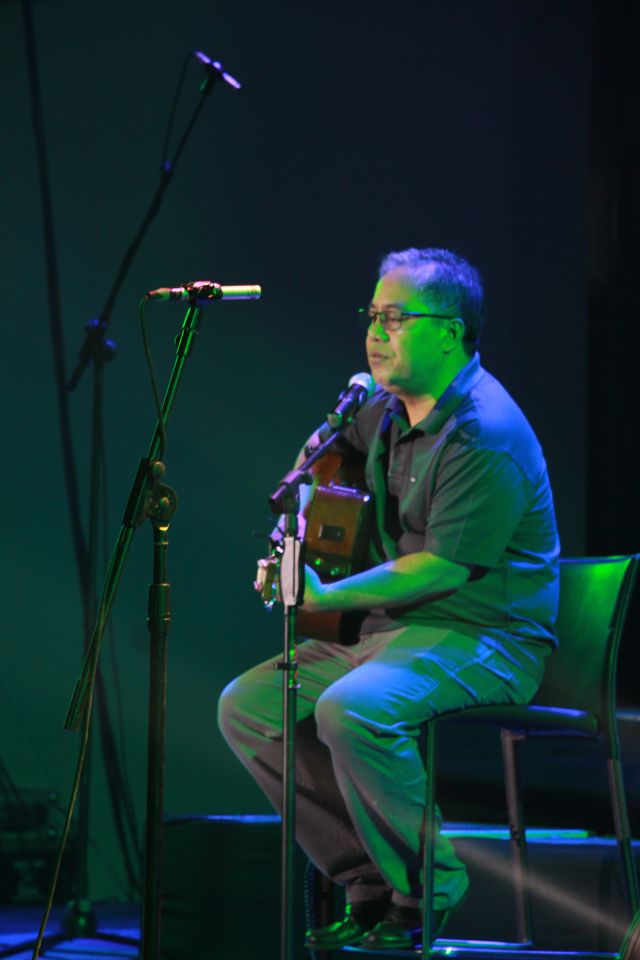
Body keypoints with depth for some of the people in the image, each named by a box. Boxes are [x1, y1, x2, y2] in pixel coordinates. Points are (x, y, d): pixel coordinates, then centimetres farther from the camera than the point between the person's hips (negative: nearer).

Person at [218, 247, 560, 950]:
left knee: (352, 709, -35)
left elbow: (443, 568, -22)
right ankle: (371, 886, 1)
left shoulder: (486, 437, -19)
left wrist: (328, 598, -19)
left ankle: (429, 890, -15)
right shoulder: (389, 408, 10)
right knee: (247, 707, 1)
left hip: (485, 637, -10)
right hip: (393, 626, 10)